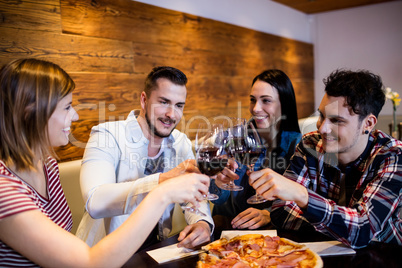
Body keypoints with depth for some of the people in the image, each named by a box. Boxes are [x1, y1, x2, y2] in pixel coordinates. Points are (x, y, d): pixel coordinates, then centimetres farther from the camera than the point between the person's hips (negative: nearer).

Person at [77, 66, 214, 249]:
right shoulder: (106, 136, -14)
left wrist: (203, 222, -21)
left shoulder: (181, 143, 3)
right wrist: (162, 180, -38)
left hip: (157, 251, 4)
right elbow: (95, 202, -28)